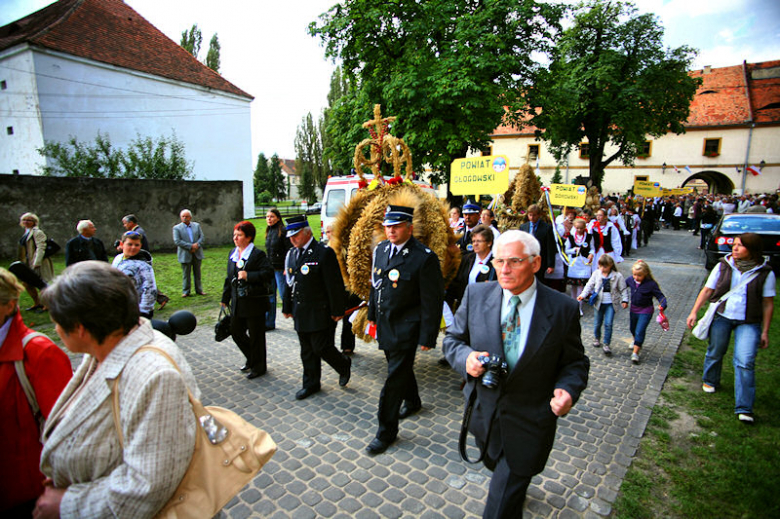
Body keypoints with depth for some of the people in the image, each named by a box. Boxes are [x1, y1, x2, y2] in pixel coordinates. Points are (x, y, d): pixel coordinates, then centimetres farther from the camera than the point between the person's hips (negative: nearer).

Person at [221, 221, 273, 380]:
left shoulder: (258, 254, -12)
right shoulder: (233, 254, 10)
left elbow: (269, 272, -22)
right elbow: (229, 277, 17)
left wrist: (248, 276, -27)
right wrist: (225, 298, 19)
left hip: (254, 302, -8)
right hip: (237, 303, 8)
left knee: (256, 336, 4)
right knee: (236, 332, 17)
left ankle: (258, 367, 23)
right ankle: (251, 359, 39)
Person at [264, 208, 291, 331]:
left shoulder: (283, 231, -11)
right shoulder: (268, 231, 12)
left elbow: (289, 250, -14)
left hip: (280, 268, -7)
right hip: (270, 268, 7)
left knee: (284, 295, -2)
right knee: (269, 296, 11)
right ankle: (269, 323, 20)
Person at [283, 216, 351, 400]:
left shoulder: (324, 253, -14)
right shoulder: (292, 254, 9)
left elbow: (335, 285, -15)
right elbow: (290, 283, 16)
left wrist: (337, 311, -14)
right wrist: (287, 307, 18)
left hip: (320, 313, -7)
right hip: (300, 313, 7)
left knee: (321, 347, -3)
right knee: (307, 350, 14)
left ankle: (344, 365, 25)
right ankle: (311, 384, 29)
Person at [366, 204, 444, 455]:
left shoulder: (424, 258, -19)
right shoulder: (380, 250, 2)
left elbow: (432, 302, -17)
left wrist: (428, 337, -15)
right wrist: (372, 315, 17)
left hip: (405, 328, -7)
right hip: (384, 324, 7)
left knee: (395, 376, 0)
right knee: (400, 366, 24)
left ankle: (386, 431, 17)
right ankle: (412, 401, 51)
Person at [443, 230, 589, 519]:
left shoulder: (563, 309, -14)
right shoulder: (476, 295, -10)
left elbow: (575, 362, -4)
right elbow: (453, 339, 0)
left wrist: (568, 390, -24)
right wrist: (466, 357, -22)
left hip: (528, 426, -3)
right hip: (484, 415, 4)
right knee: (495, 465, 32)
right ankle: (516, 485, 65)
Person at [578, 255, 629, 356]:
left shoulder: (617, 276, -8)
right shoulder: (596, 274, -3)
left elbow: (623, 289, -1)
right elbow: (590, 285, 1)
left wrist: (624, 300, -12)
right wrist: (583, 295, -12)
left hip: (611, 304, -2)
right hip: (599, 302, 2)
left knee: (608, 323, -9)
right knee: (597, 323, 13)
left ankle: (606, 344, 2)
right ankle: (596, 338, 38)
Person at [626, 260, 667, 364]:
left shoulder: (651, 284, -23)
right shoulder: (631, 280, -10)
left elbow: (660, 296, -20)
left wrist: (662, 305, -38)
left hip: (645, 311, -5)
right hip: (633, 309, 6)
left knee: (639, 331, -12)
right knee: (632, 328, 24)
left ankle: (635, 353, -5)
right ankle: (636, 341, 55)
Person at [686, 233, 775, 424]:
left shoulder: (765, 273, -3)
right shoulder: (723, 266, -1)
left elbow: (768, 304, 1)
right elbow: (707, 291, 4)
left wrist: (765, 332, 1)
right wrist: (694, 312, -2)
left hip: (748, 322, -1)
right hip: (721, 316, 2)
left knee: (745, 362, -10)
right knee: (715, 352, 14)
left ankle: (744, 408, -3)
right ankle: (710, 381, 42)